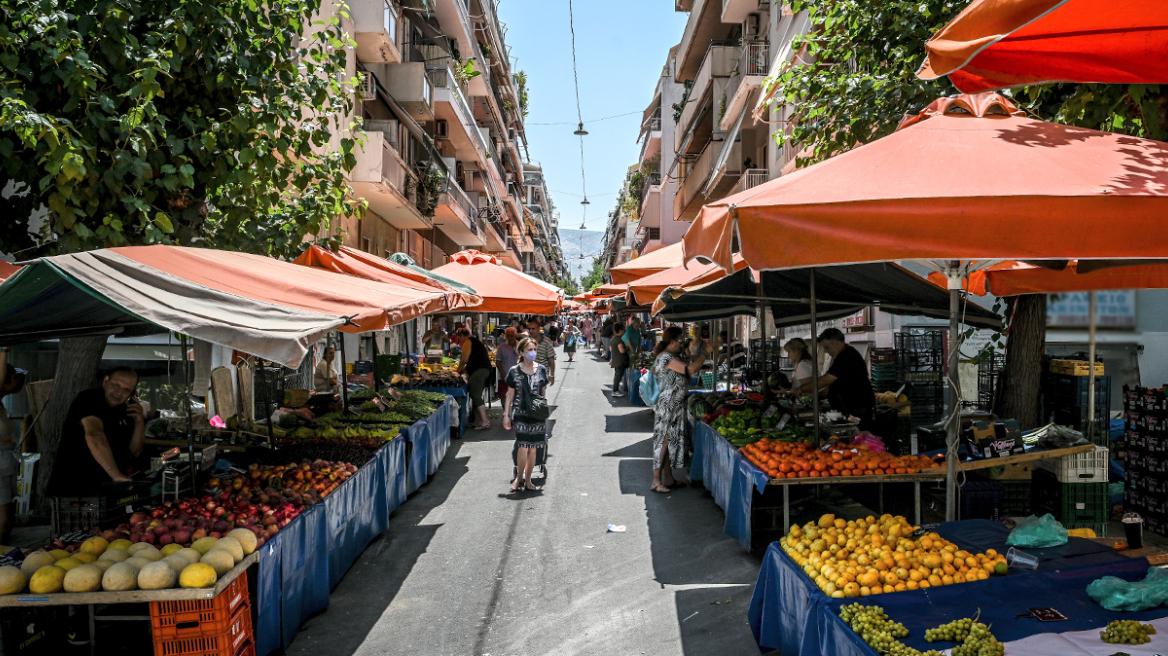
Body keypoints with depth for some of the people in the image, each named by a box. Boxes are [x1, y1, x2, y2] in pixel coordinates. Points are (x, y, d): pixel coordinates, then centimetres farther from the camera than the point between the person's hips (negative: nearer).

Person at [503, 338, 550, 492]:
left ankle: (527, 479, 18)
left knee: (533, 449, 5)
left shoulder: (542, 370, 5)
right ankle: (518, 478, 9)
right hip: (520, 414, -2)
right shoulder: (514, 371, -1)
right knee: (523, 447, -11)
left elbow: (544, 392, 11)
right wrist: (506, 415, 1)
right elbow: (510, 395, 4)